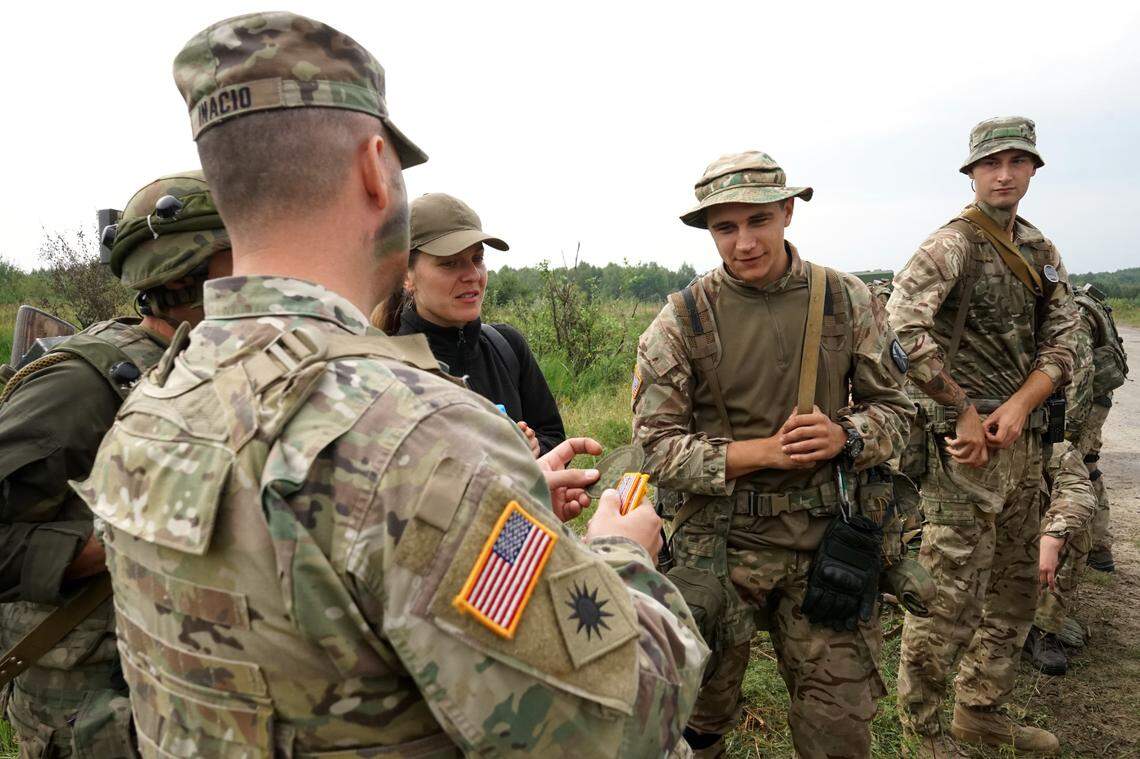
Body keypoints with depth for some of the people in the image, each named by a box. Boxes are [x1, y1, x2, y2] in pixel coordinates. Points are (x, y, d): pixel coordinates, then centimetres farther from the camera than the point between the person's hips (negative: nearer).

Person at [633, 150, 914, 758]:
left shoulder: (847, 301, -1)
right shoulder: (682, 319, -8)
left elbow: (893, 407, 6)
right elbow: (657, 447, -9)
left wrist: (844, 437, -15)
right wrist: (764, 451, -19)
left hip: (823, 533, 2)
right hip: (719, 540, -1)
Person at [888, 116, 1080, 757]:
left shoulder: (1042, 252, 14)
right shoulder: (953, 244, -10)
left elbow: (1062, 343, 7)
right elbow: (903, 327, -25)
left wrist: (1019, 406, -11)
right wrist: (964, 411, -20)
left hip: (1023, 438, 8)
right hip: (966, 442, -8)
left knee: (1016, 586, 18)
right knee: (951, 592, -3)